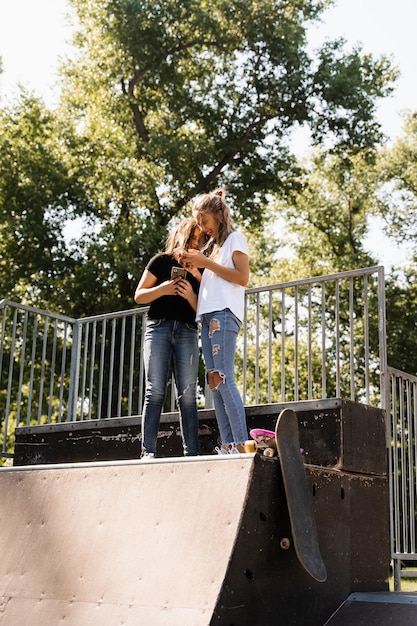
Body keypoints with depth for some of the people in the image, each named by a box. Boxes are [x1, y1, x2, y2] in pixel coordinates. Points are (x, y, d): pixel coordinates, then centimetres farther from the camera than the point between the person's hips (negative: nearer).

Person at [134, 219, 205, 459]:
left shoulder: (199, 272, 19)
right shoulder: (162, 261, 12)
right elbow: (139, 296, 7)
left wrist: (190, 295, -7)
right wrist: (162, 289, -11)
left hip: (187, 331, 2)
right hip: (159, 326, -2)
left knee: (188, 394, -7)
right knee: (155, 390, -13)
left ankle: (191, 453, -9)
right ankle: (148, 451, -16)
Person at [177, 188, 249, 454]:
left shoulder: (235, 238, 6)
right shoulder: (213, 246, 28)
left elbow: (242, 277, -6)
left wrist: (206, 263, -7)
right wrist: (193, 264, 8)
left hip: (225, 312, -8)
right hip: (207, 315, 8)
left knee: (223, 379, -17)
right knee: (214, 382, -2)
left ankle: (242, 444, -19)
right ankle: (228, 446, -5)